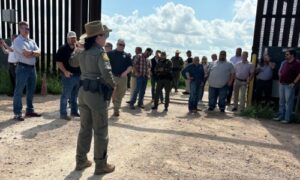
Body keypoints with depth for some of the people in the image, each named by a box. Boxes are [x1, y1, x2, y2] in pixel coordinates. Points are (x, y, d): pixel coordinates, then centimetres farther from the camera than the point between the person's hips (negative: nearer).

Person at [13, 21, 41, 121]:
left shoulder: (31, 41, 16)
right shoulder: (18, 41, -6)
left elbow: (39, 53, 3)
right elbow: (26, 54, -19)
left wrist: (30, 52, -13)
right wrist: (34, 52, -2)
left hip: (32, 67, 7)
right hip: (22, 68, -7)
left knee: (31, 90, 12)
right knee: (19, 91, -2)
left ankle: (30, 110, 23)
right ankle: (17, 113, 2)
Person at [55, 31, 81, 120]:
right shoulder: (63, 48, -5)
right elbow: (58, 61, -13)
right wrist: (65, 71, -22)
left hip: (78, 75, 7)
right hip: (68, 75, -7)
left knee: (75, 96, 16)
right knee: (65, 95, -2)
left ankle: (74, 111, 27)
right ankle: (63, 113, 5)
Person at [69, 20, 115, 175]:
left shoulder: (83, 52, 10)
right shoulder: (100, 52, -14)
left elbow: (72, 62, 30)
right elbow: (106, 73, -28)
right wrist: (113, 85, -10)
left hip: (83, 92, 8)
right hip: (97, 94, -8)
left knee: (85, 128, 18)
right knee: (101, 132, 4)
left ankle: (81, 161, 29)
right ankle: (101, 165, 15)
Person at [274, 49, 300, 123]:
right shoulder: (284, 63, 13)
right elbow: (280, 72, 24)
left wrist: (294, 83, -16)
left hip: (289, 85, -7)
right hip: (281, 84, 7)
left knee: (288, 102, -3)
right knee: (281, 101, 13)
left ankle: (287, 119, 2)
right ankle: (280, 116, 22)